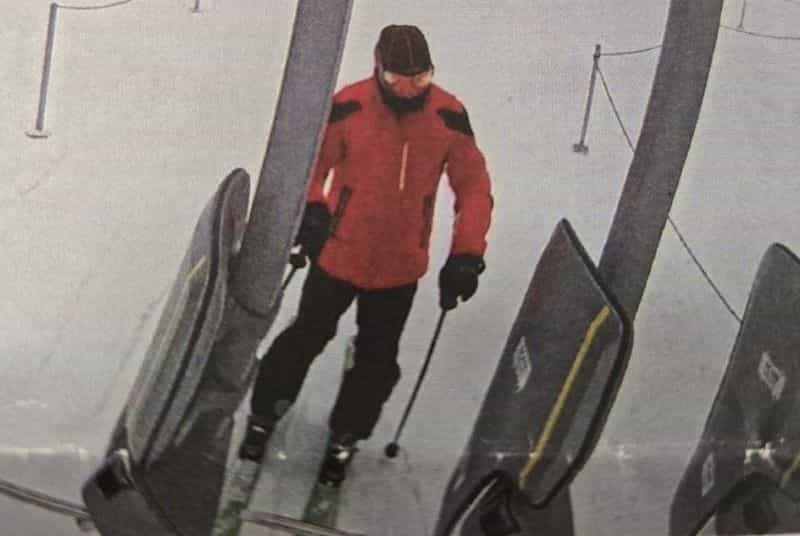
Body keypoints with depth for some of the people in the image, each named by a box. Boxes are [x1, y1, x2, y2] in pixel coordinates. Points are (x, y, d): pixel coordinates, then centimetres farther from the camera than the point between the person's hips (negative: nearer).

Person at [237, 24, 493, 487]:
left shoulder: (448, 116, -12)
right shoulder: (349, 108, -18)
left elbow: (474, 186, -4)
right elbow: (311, 163, -5)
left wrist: (467, 254, -12)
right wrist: (312, 210, -23)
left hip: (401, 266, 2)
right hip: (339, 253, -2)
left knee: (377, 358, 14)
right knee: (308, 335, 14)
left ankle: (345, 437, 35)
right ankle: (265, 415, 36)